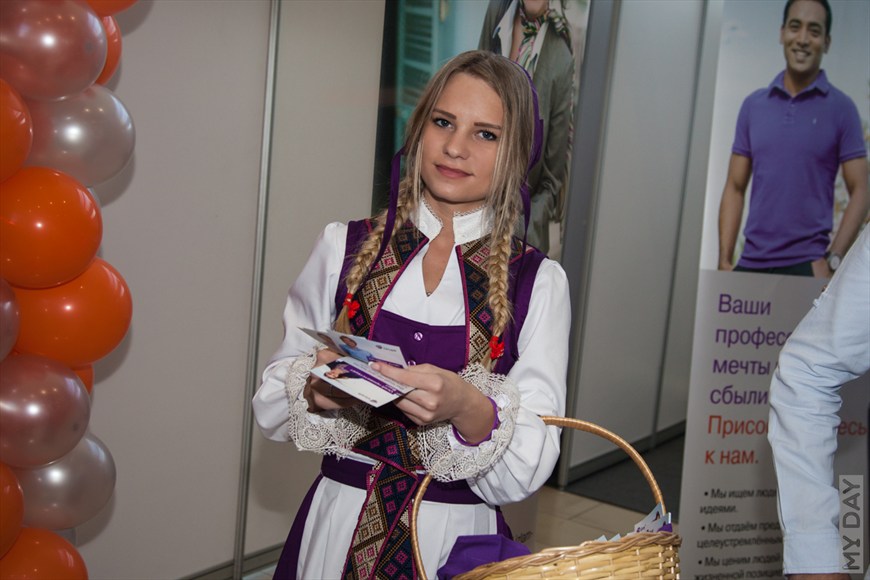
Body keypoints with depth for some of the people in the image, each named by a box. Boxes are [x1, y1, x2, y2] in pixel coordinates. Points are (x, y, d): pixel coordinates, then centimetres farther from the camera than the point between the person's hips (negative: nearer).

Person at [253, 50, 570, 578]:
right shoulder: (343, 248, -2)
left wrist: (468, 408, -27)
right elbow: (272, 406, 1)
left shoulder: (539, 281, -6)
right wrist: (316, 392, -19)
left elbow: (527, 471, -10)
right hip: (339, 530, 1)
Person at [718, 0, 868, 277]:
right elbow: (735, 188, 10)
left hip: (807, 264, -2)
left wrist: (832, 260, -13)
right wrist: (724, 261, 0)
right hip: (751, 263, 3)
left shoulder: (841, 108, 1)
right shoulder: (753, 105, 9)